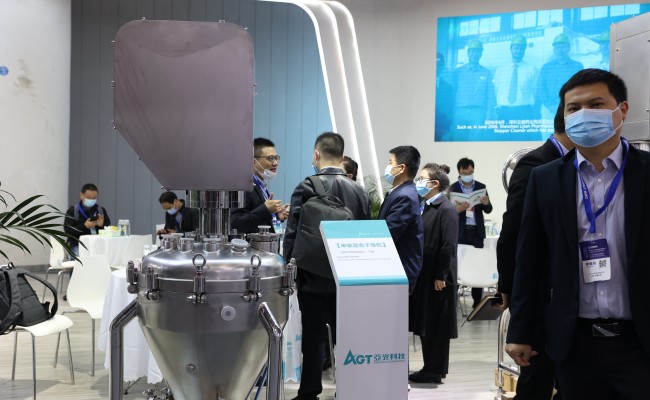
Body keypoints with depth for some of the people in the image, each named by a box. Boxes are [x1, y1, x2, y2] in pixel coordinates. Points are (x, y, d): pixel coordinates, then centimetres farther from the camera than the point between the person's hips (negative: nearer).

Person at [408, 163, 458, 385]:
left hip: (437, 277, -8)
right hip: (422, 275, 8)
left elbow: (449, 246, -17)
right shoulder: (425, 207, 11)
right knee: (423, 323, 13)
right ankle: (430, 368, 24)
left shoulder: (446, 209, -13)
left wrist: (441, 276, -18)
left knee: (436, 324, 2)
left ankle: (435, 371, 13)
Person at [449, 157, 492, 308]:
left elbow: (488, 210, 5)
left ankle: (477, 300, 9)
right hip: (460, 232, -2)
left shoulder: (481, 187, 7)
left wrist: (486, 203, -18)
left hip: (476, 231, 2)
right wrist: (457, 209, -27)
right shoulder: (453, 188, 0)